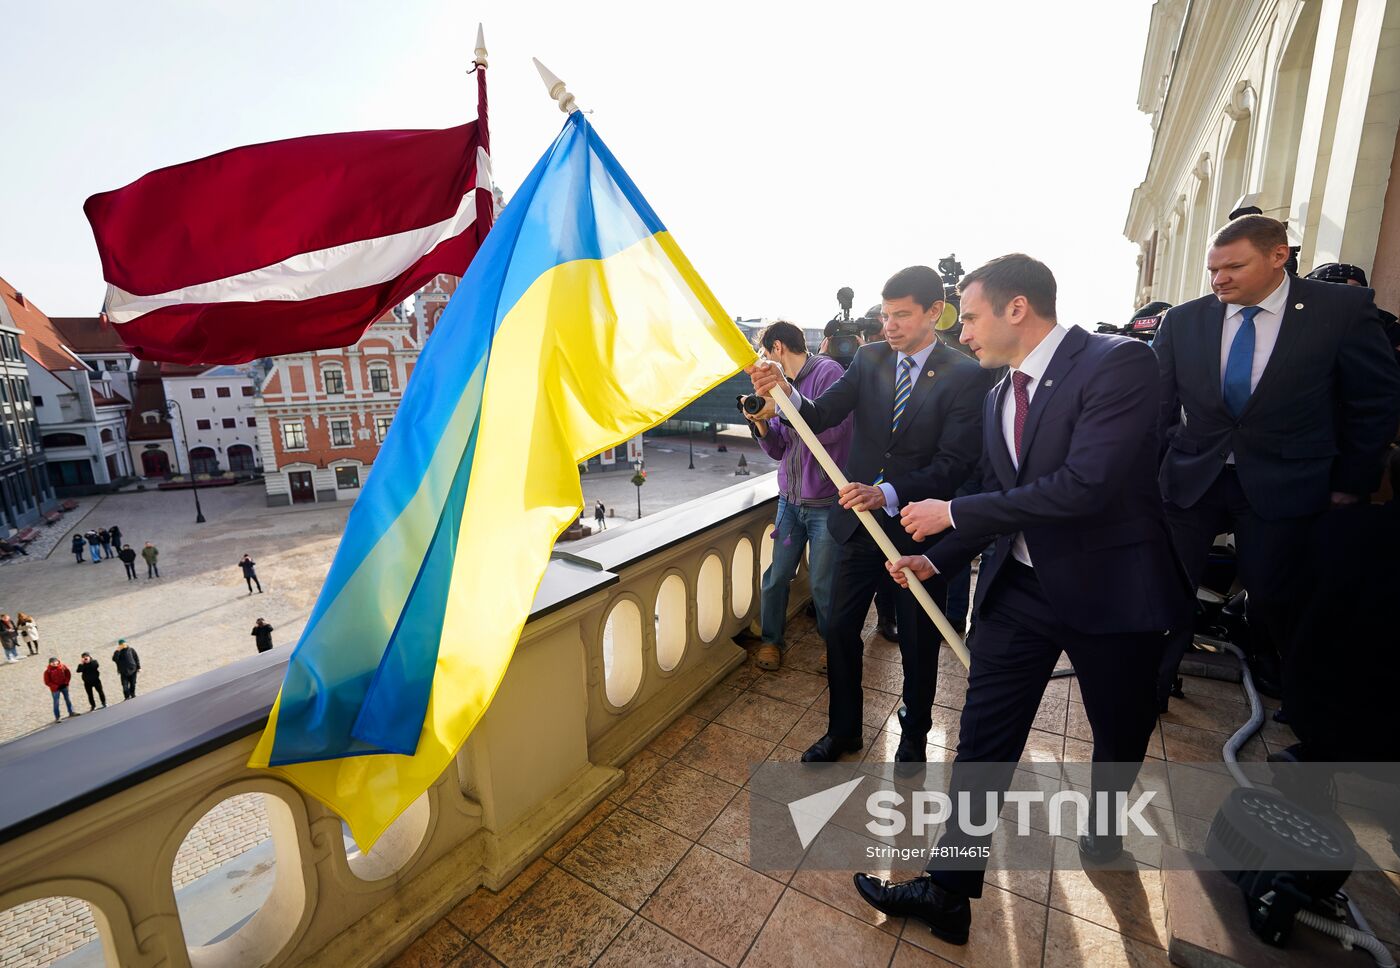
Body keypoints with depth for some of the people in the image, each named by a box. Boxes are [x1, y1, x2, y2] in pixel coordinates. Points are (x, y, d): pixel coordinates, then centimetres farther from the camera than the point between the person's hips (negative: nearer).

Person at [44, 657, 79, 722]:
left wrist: (66, 683, -7)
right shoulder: (48, 671, -14)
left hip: (64, 686, 3)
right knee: (56, 702, 0)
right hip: (55, 689, -3)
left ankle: (71, 712, 28)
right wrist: (56, 686, -18)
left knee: (67, 699, 16)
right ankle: (57, 717, 8)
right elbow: (47, 682, -11)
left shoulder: (63, 666, -6)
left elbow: (68, 674, 4)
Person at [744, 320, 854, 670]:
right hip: (790, 498, 6)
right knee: (776, 575, 8)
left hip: (825, 503, -6)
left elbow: (831, 430, -22)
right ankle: (771, 639, 29)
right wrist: (761, 422, -3)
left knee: (822, 584, 6)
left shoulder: (828, 372, -9)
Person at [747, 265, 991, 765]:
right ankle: (843, 730, 35)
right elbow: (820, 417, -9)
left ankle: (914, 738, 41)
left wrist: (888, 493, -33)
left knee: (918, 643, 15)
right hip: (858, 520, 3)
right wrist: (785, 391, -30)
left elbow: (954, 462, -18)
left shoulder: (965, 376, -10)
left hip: (917, 529, -3)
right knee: (840, 630, 11)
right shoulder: (869, 359, 1)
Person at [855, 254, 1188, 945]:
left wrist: (953, 512, -23)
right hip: (1020, 588, 5)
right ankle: (948, 891, 20)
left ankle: (1102, 823, 52)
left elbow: (1085, 486, -28)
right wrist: (936, 559, 2)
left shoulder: (1117, 364, -17)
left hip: (1112, 589, -4)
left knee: (1120, 732, 21)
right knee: (983, 738, 5)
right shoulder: (999, 395, 5)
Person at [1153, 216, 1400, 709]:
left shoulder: (1344, 308, -5)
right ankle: (1155, 682, 20)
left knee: (1274, 592, 9)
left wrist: (1352, 480, 4)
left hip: (1282, 481, 0)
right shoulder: (1182, 321, -3)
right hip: (1191, 478, 1)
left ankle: (1271, 669, 38)